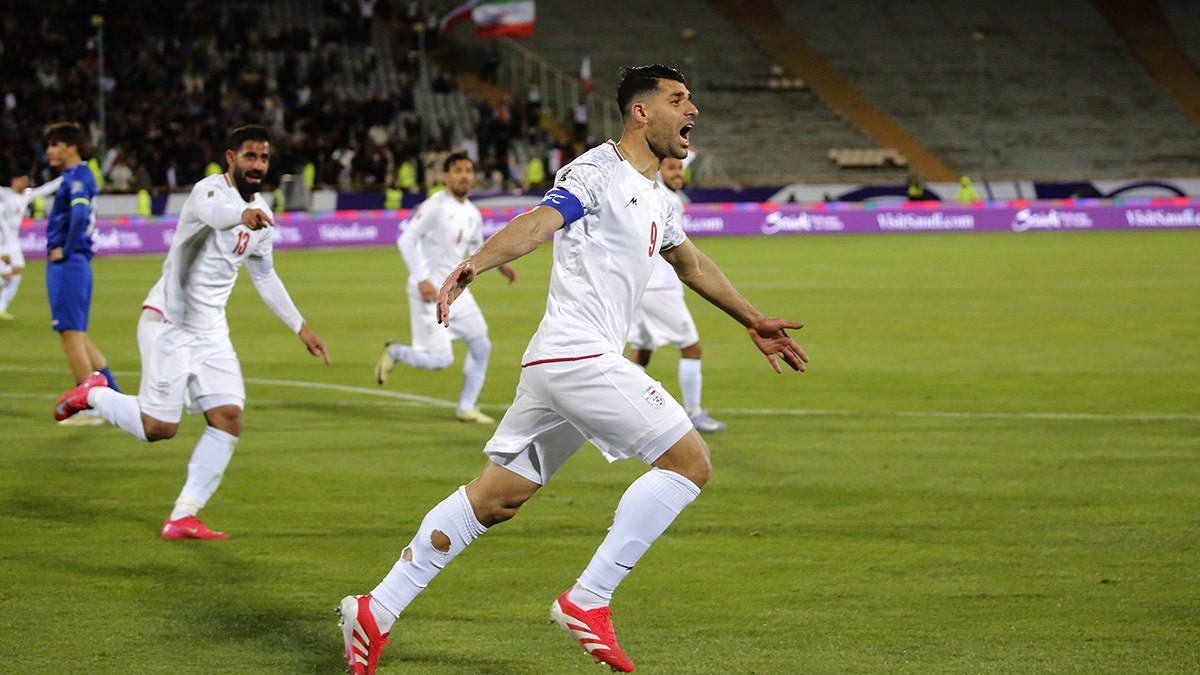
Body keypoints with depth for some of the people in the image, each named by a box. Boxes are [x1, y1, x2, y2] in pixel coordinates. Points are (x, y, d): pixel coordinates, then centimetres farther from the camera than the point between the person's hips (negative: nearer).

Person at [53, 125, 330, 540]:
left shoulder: (262, 214, 9)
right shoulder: (211, 190, -16)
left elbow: (264, 275, 23)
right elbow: (210, 211, -42)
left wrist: (300, 327, 23)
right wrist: (242, 215, -65)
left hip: (211, 332, 7)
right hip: (169, 322, -7)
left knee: (228, 422, -4)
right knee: (159, 428, -8)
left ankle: (183, 517, 2)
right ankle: (94, 395, 20)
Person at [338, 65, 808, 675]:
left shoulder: (656, 200, 21)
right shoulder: (597, 171, -8)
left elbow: (692, 264, 39)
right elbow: (539, 221, -25)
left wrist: (752, 320, 46)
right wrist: (476, 262, -42)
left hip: (555, 365, 9)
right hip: (580, 355, -9)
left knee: (497, 497, 9)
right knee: (689, 460, -8)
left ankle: (377, 610, 8)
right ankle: (587, 601, -8)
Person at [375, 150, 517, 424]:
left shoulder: (472, 214, 9)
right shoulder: (435, 206, -15)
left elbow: (478, 247, 26)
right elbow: (406, 240, -18)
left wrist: (500, 265, 10)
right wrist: (422, 280, -25)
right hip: (429, 291, -8)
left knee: (481, 345, 4)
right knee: (441, 359, -10)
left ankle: (466, 407, 15)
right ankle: (394, 353, 16)